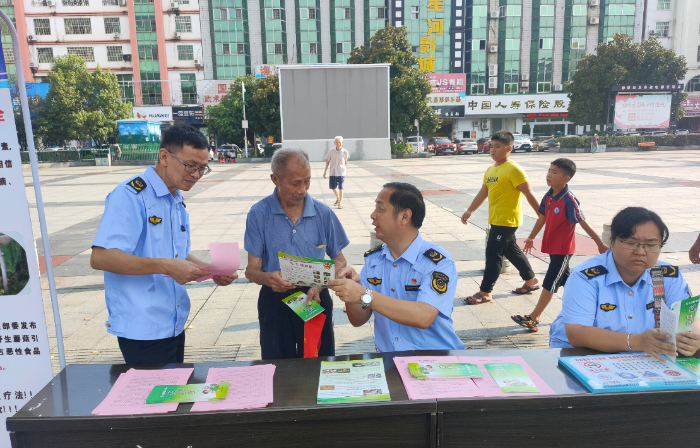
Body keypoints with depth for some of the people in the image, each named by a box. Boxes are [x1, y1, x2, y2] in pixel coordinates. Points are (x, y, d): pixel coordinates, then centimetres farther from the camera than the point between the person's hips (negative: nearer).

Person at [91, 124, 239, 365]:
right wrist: (166, 266, -30)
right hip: (143, 330, -8)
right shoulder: (130, 196, -14)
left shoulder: (177, 202, 12)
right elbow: (100, 257, -22)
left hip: (174, 326, 8)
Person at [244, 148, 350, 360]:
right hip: (274, 302, 0)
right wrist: (267, 278, -28)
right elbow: (252, 269, -5)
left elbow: (340, 262, 2)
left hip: (316, 300, 1)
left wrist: (320, 286, -17)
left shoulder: (323, 213, -4)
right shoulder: (258, 214, -7)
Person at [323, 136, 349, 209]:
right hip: (333, 172, 2)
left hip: (341, 172, -2)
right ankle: (337, 198, 39)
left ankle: (340, 202, 8)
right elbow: (327, 162, 4)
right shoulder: (331, 152, -4)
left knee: (340, 187, -7)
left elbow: (345, 162, 7)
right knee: (332, 187, 12)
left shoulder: (345, 152, -6)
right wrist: (325, 171, 3)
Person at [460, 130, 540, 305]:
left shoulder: (513, 169, -15)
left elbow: (529, 194, -14)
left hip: (507, 221, -9)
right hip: (496, 220, 9)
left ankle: (485, 292, 2)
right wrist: (470, 211, 9)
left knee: (493, 254, -6)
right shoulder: (490, 170, 11)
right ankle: (531, 281, 36)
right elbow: (483, 193, 16)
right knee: (512, 251, 19)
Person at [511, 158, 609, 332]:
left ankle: (533, 318, 1)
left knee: (549, 283, -4)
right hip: (552, 246, 8)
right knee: (565, 279, 20)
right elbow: (542, 218, 13)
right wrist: (531, 238, 20)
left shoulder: (569, 200, -21)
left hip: (563, 249, -8)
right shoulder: (548, 197, 1)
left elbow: (584, 224, -16)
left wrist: (600, 244, -9)